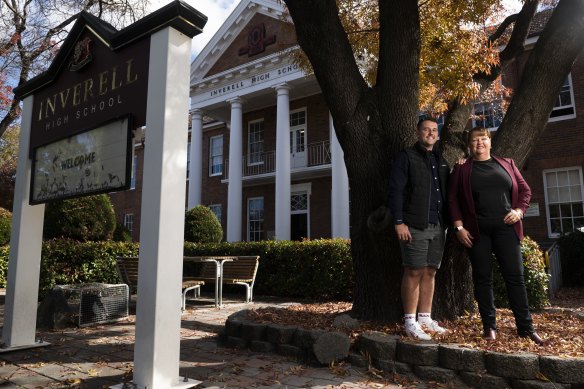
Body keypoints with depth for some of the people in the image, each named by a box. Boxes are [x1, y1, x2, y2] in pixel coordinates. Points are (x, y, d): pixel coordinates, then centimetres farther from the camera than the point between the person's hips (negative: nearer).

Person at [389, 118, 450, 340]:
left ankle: (425, 318, 18)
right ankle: (410, 322, 4)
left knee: (430, 273, 9)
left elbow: (446, 192, 21)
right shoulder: (406, 157, -1)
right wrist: (399, 222, -15)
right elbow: (395, 190, -9)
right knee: (414, 272, -4)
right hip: (415, 226, -6)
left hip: (437, 227, 6)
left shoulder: (440, 161, 20)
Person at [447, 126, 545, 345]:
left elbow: (525, 190, 15)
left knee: (515, 277, 2)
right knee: (483, 278, 3)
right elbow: (453, 199, 2)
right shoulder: (462, 169, 7)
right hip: (477, 231, -1)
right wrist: (459, 227, -7)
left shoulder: (506, 164, 13)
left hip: (505, 228, 2)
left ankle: (526, 328, 10)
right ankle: (489, 326, 13)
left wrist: (519, 210, -3)